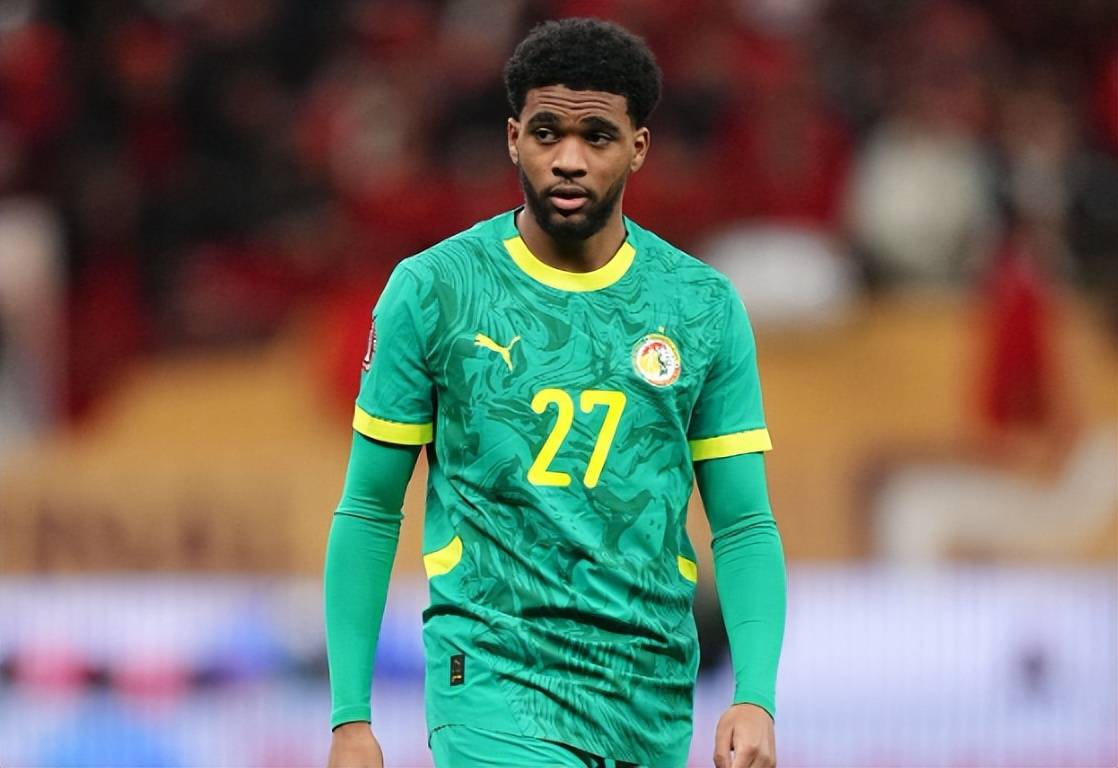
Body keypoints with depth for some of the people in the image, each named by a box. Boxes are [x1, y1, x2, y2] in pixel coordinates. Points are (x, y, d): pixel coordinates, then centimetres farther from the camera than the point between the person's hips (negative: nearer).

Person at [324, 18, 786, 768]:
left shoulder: (705, 307, 5)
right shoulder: (432, 290, -1)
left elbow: (745, 527, 5)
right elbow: (370, 511, 3)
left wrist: (755, 700, -9)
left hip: (652, 702, 4)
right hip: (493, 676, -4)